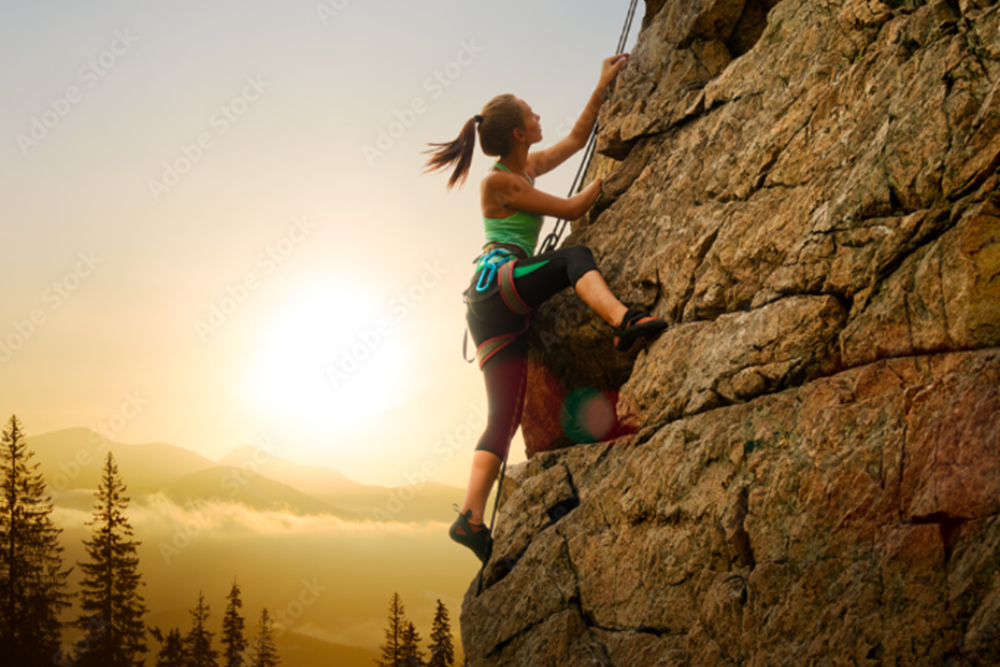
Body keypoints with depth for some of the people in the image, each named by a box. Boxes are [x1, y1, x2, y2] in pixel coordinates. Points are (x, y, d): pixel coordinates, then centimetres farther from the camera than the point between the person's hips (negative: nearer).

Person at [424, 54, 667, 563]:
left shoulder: (527, 168, 19)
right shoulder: (499, 182, -4)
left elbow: (577, 138, 31)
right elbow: (572, 209, -3)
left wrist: (603, 86, 30)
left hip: (497, 312, 8)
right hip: (497, 282, -8)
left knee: (505, 416, -1)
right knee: (574, 257, -22)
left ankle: (471, 518, -8)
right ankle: (623, 321, -48)